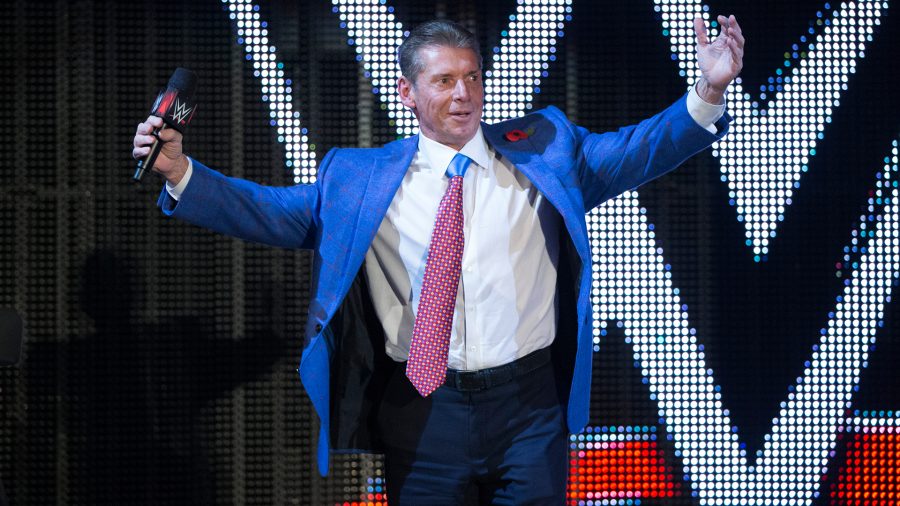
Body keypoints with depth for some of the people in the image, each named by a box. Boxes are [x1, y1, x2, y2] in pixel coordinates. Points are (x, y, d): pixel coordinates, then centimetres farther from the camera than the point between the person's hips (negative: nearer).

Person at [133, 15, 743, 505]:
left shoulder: (541, 152, 8)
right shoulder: (358, 177, 6)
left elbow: (633, 152, 3)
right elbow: (273, 212, 7)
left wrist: (707, 95, -13)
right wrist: (181, 173, -6)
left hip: (527, 407, 0)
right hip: (421, 412, 0)